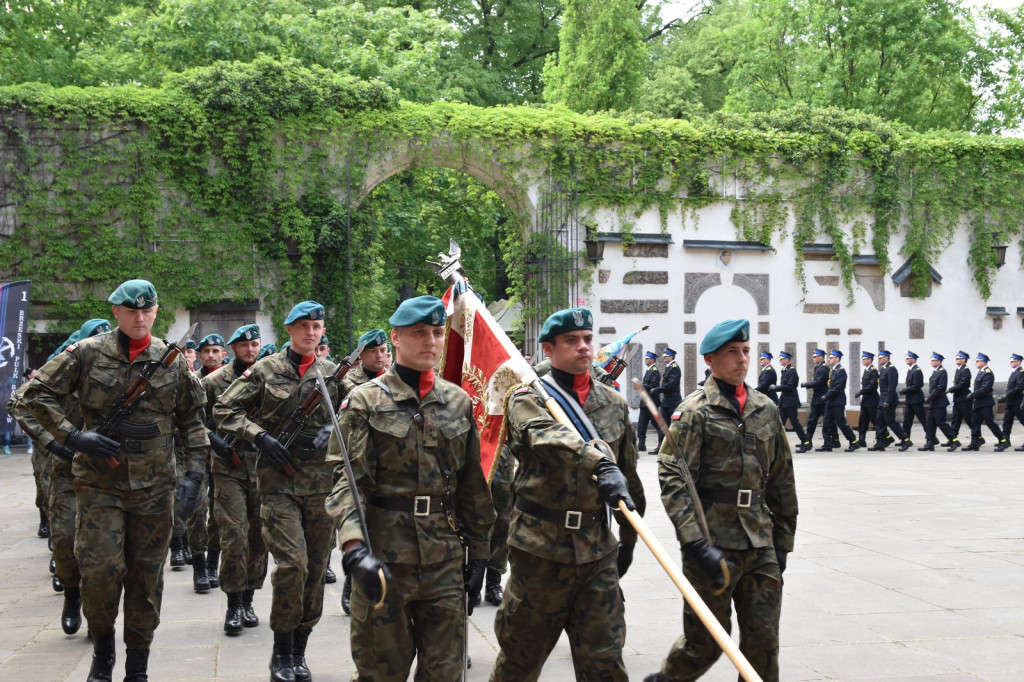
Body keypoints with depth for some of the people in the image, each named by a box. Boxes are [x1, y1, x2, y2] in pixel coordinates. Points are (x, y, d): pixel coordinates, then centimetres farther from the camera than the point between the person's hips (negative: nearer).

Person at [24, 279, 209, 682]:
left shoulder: (172, 362, 5)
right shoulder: (88, 353, -1)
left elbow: (192, 420, 10)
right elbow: (38, 393, 2)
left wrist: (195, 474, 2)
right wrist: (71, 436, -10)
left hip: (154, 485, 2)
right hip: (99, 483, -2)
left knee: (146, 576, 6)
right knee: (101, 568, -9)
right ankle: (102, 650, 18)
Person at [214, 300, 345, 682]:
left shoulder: (334, 374, 8)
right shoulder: (266, 370, 1)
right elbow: (224, 410, 2)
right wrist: (260, 437, -10)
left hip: (321, 482, 3)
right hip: (278, 482, -3)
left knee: (315, 568, 7)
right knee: (292, 563, -14)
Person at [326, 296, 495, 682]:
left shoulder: (458, 402, 8)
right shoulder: (365, 401, -4)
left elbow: (472, 484, 12)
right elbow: (347, 479, -12)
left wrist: (477, 553, 11)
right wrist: (354, 548, -27)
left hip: (445, 559, 3)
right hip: (382, 557, -3)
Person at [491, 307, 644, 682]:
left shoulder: (614, 403, 9)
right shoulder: (529, 398, -5)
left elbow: (628, 473, 17)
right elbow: (550, 435, -29)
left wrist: (628, 538, 20)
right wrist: (600, 462, -46)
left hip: (598, 549, 3)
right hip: (540, 548, -3)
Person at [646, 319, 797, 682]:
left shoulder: (766, 409, 11)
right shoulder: (695, 411, -7)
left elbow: (782, 479, 17)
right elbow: (673, 480, -15)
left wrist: (782, 540, 15)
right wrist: (696, 544, -23)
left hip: (760, 543, 5)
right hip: (714, 543, -5)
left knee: (764, 639, 6)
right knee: (706, 641, 5)